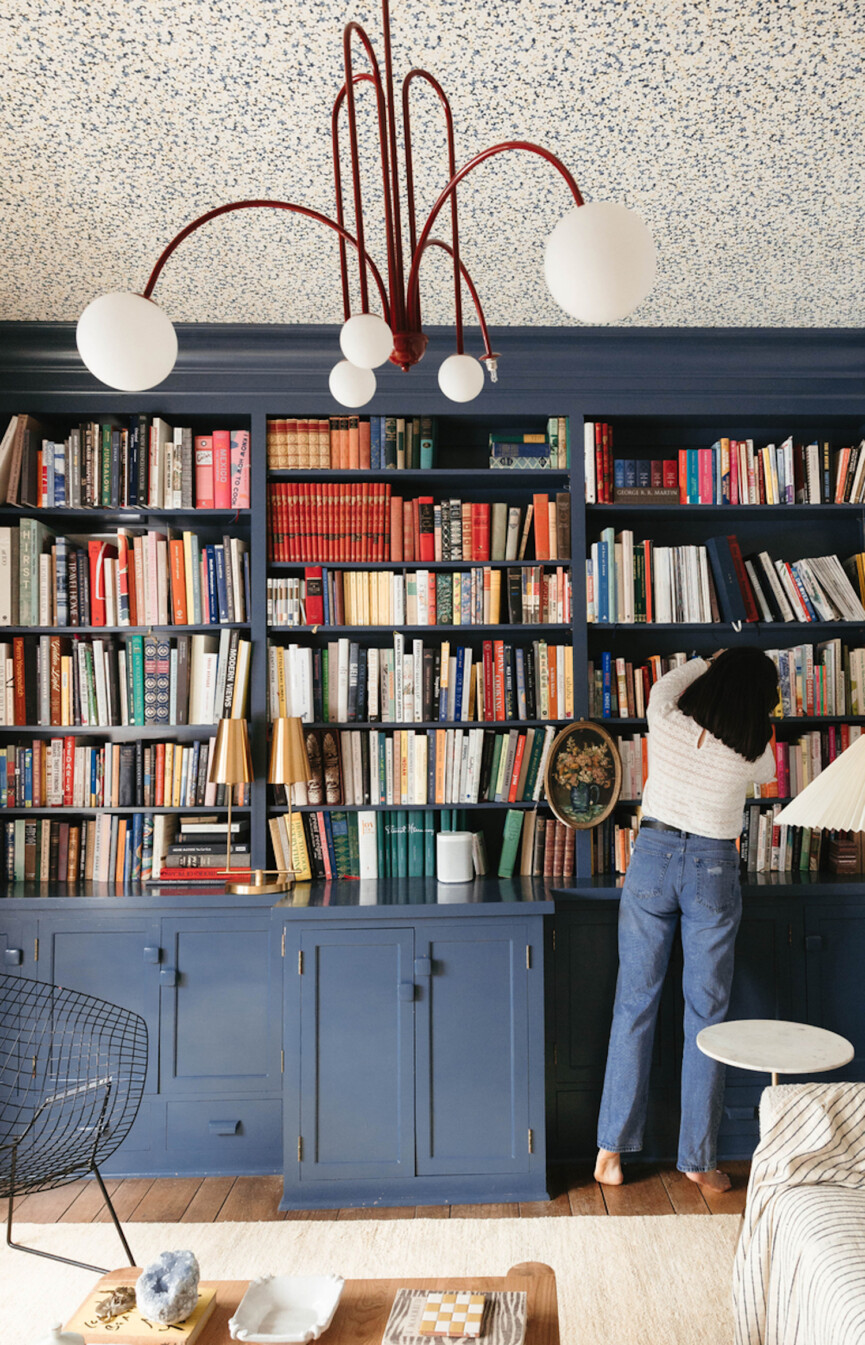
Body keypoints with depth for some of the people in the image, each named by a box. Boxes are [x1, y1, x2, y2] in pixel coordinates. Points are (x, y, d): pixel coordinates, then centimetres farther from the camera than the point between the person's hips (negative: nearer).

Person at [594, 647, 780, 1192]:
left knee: (635, 1003, 9)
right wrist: (755, 716, 21)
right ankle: (699, 1159, 19)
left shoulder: (665, 715, -10)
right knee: (707, 1012, 9)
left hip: (652, 857, 2)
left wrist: (714, 661, 30)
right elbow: (768, 772, 13)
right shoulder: (751, 752, -13)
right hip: (713, 868, -1)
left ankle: (612, 1147, 15)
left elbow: (671, 679, 15)